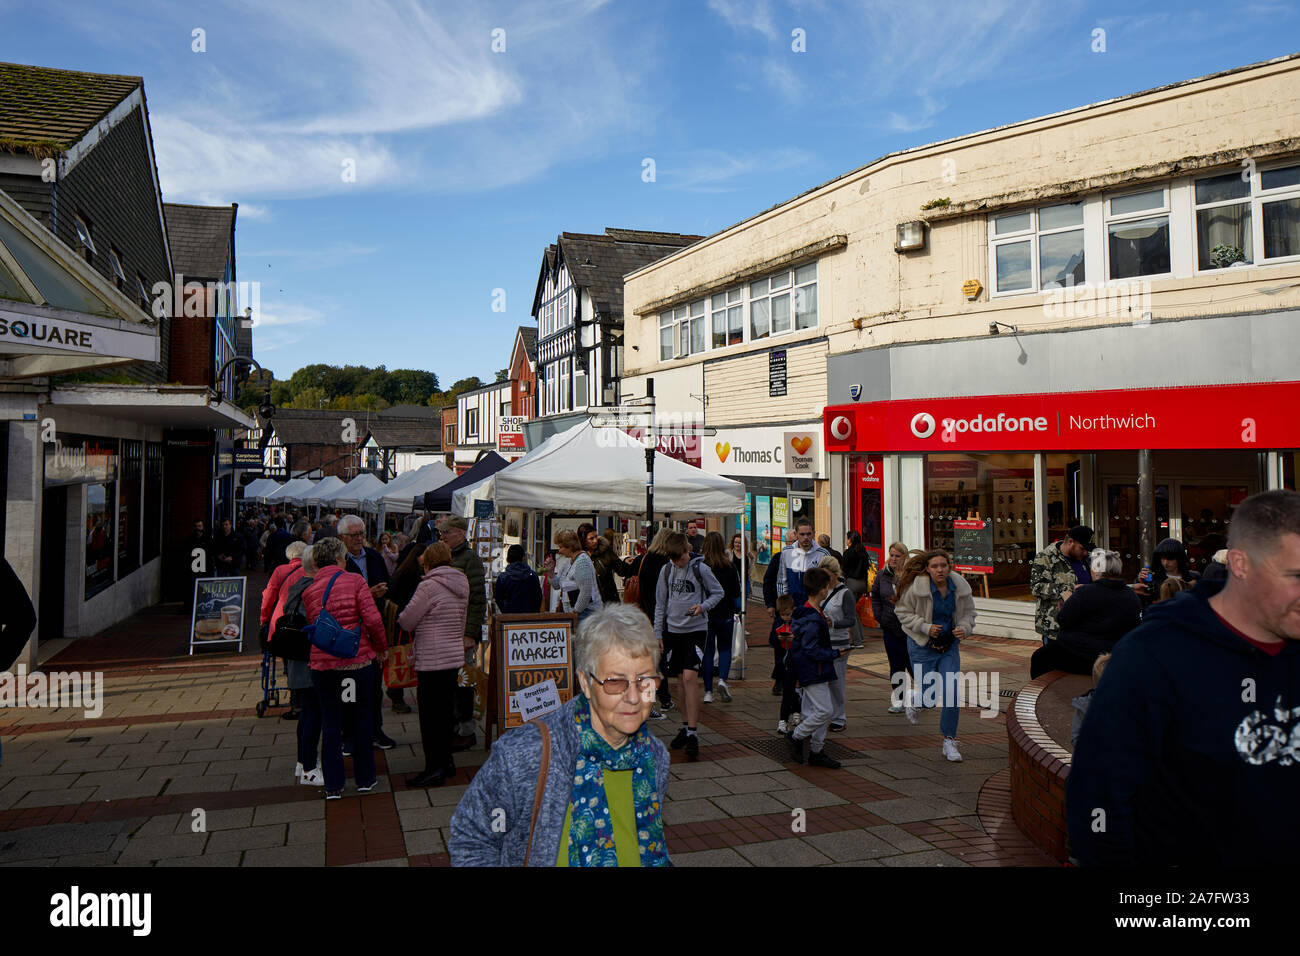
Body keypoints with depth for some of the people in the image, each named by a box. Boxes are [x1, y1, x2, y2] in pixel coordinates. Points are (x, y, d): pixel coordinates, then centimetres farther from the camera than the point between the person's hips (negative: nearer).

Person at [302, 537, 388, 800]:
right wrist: (381, 647, 1)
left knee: (330, 723, 10)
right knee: (362, 718, 13)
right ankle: (364, 778, 22)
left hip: (323, 663, 2)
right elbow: (372, 619, -13)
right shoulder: (354, 580, -6)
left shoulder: (309, 591, 5)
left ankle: (333, 785, 15)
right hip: (358, 659, -2)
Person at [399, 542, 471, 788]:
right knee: (445, 710, 16)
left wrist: (401, 615, 12)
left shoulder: (429, 586, -15)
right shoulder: (462, 583, 8)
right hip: (455, 655, 8)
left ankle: (434, 768, 4)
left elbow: (407, 622, -9)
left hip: (432, 659, -8)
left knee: (430, 713, 0)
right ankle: (446, 761, 25)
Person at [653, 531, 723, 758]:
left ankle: (692, 733, -11)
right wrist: (658, 632, 10)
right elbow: (660, 603, 11)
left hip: (696, 630, -4)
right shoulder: (666, 571, 5)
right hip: (673, 630, 4)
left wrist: (703, 606, -16)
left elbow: (718, 593, 2)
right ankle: (687, 726, 24)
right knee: (682, 679, 11)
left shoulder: (700, 568, -6)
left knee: (690, 677, -15)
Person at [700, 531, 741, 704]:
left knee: (707, 650, 8)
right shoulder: (729, 566, -5)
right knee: (725, 648, 16)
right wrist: (736, 608, 17)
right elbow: (736, 592, 1)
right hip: (725, 614, 0)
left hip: (704, 614, 0)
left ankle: (708, 691, 7)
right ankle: (722, 679, -7)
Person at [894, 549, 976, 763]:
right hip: (922, 647, -3)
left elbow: (969, 612, 8)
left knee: (951, 695, -3)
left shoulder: (960, 586, -5)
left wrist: (964, 628, -13)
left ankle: (949, 741, 14)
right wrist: (925, 627, -20)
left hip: (949, 647, 3)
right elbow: (902, 611, -8)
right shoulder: (917, 587, -17)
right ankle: (914, 697, 38)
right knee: (929, 699, -1)